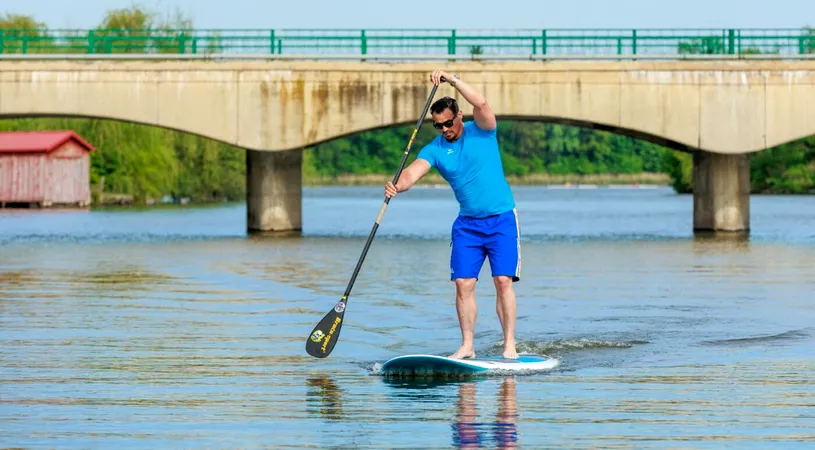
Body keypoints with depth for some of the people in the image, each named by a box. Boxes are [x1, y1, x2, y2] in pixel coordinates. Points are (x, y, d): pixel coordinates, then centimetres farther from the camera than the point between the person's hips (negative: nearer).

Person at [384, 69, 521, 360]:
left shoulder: (481, 131, -4)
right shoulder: (434, 149, 2)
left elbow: (481, 104, -23)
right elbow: (412, 173, -14)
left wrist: (452, 80, -29)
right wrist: (397, 186, -35)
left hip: (501, 218, -3)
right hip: (467, 224, 3)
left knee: (503, 281, -10)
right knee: (463, 284, -5)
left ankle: (509, 344, -7)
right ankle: (467, 346, 1)